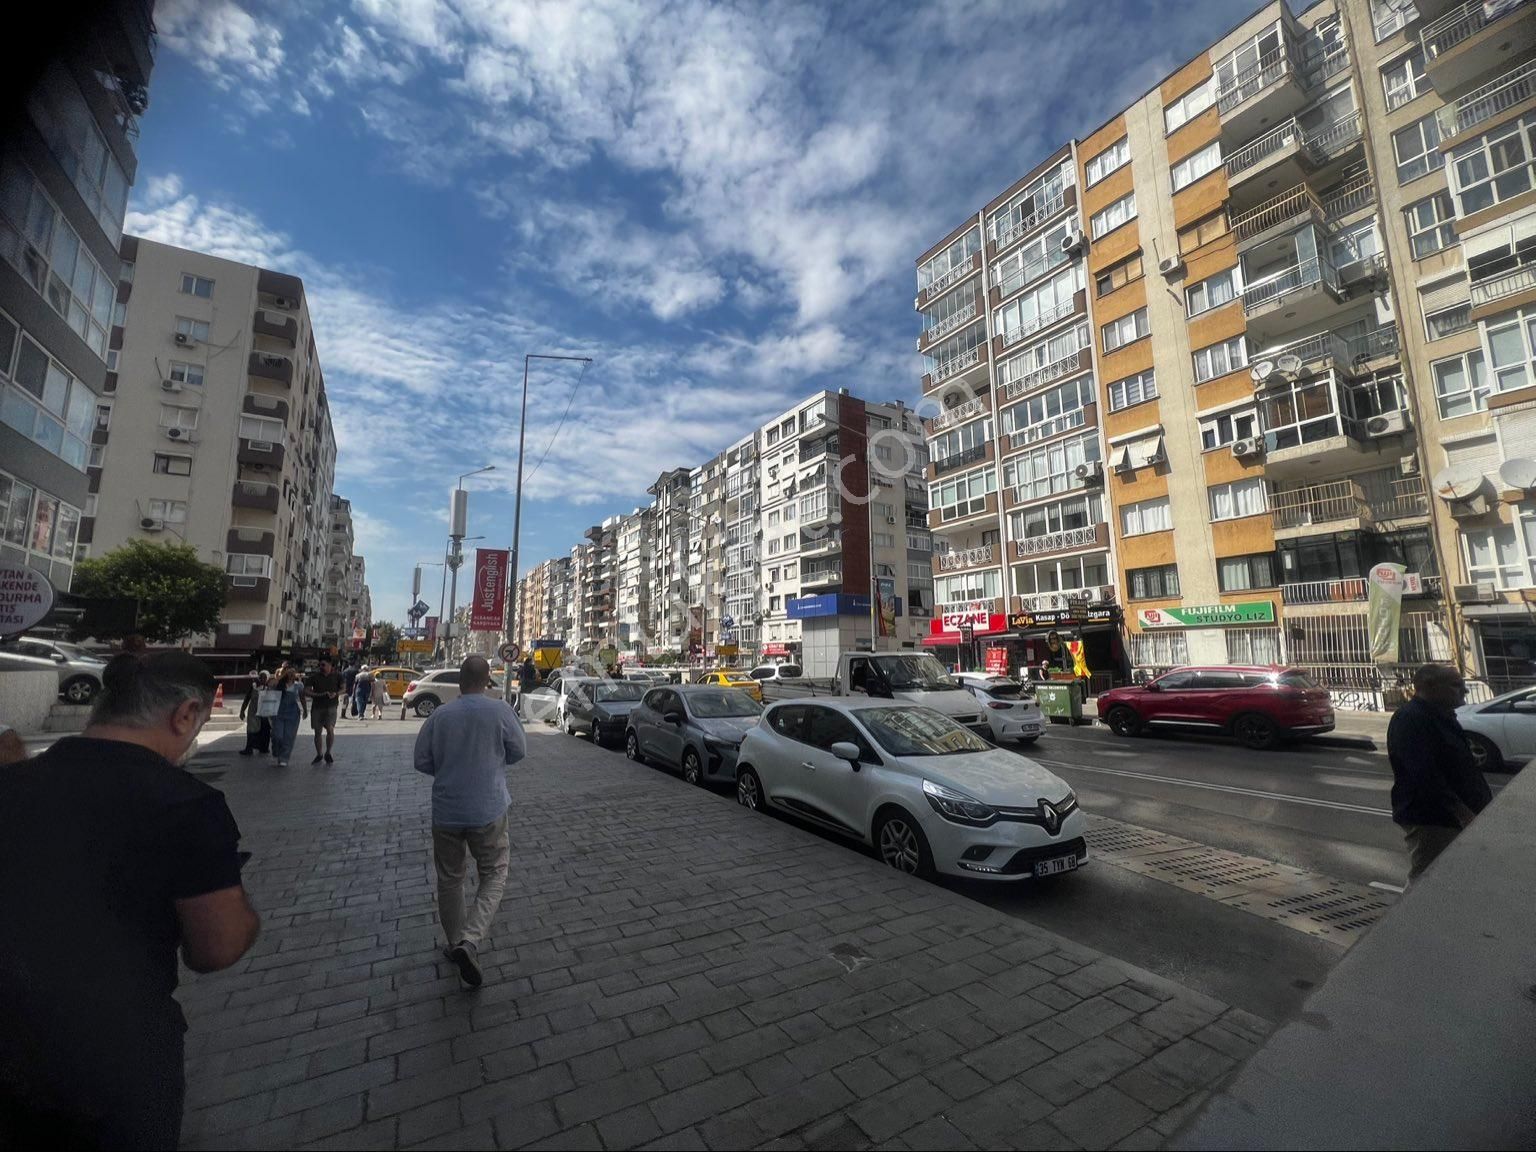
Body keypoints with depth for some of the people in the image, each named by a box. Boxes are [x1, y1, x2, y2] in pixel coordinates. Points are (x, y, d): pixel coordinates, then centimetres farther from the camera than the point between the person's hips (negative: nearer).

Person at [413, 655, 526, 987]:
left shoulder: (439, 715, -6)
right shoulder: (500, 710, -13)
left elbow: (422, 762, 1)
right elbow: (518, 751, -4)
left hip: (446, 811, 3)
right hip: (488, 810, -2)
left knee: (449, 879, 19)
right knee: (493, 875, 12)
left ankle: (456, 944, 32)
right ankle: (470, 940, -5)